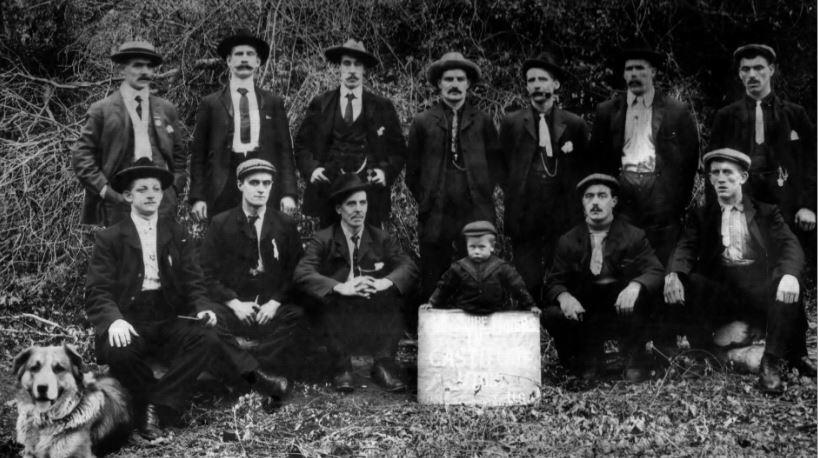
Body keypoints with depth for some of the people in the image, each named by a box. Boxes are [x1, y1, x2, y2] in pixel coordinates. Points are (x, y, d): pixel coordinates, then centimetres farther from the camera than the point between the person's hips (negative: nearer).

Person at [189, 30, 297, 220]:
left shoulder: (273, 103, 13)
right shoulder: (210, 104, 9)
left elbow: (284, 150, 10)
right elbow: (198, 153, 7)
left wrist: (288, 194, 0)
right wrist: (197, 198, -2)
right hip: (223, 193, -1)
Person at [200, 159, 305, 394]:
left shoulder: (285, 224, 11)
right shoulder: (220, 224, 8)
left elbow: (295, 273, 8)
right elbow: (208, 274, 3)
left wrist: (275, 303, -9)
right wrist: (235, 303, -12)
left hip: (273, 309, 1)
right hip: (234, 308, 0)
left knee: (298, 317, -32)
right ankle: (270, 373, -32)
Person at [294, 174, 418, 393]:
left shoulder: (382, 239, 11)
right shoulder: (322, 240, 2)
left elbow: (409, 267, -3)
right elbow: (302, 274, -15)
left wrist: (384, 282, -26)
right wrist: (341, 287, -32)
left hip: (375, 315, 2)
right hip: (338, 316, -2)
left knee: (392, 291, -25)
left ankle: (384, 364, -23)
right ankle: (342, 366, -26)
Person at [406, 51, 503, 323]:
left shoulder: (482, 122, 11)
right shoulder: (423, 123, 8)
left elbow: (496, 165, 14)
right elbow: (412, 171, 12)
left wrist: (483, 194, 3)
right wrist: (425, 201, 5)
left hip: (476, 215, 1)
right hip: (435, 217, 0)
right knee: (432, 286, 1)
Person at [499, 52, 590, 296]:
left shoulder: (575, 125, 8)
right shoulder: (511, 124, 8)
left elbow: (584, 169, 12)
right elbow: (502, 167, 12)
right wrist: (514, 198, 5)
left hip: (564, 220, 0)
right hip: (524, 219, 0)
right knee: (527, 287, -2)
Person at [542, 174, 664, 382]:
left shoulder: (634, 236, 2)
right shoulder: (568, 241, 6)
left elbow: (655, 271, -9)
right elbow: (554, 282, 0)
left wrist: (635, 285, -33)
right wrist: (564, 296, -25)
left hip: (623, 308, -1)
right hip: (582, 313, 1)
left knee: (642, 294, -31)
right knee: (552, 314, -26)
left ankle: (635, 361, -8)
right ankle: (588, 357, 3)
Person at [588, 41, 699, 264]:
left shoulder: (677, 111, 8)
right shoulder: (607, 111, 14)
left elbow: (691, 157, 7)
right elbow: (597, 157, 15)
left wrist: (681, 200, 1)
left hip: (661, 194, -1)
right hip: (621, 193, 1)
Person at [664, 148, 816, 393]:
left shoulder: (767, 212, 15)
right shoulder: (700, 215, 18)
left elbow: (790, 246, -1)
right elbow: (685, 249, 2)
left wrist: (789, 275, -26)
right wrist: (673, 275, -24)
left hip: (760, 289, -1)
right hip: (717, 290, 1)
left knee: (788, 288, -31)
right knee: (685, 283, -27)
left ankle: (772, 362, -21)